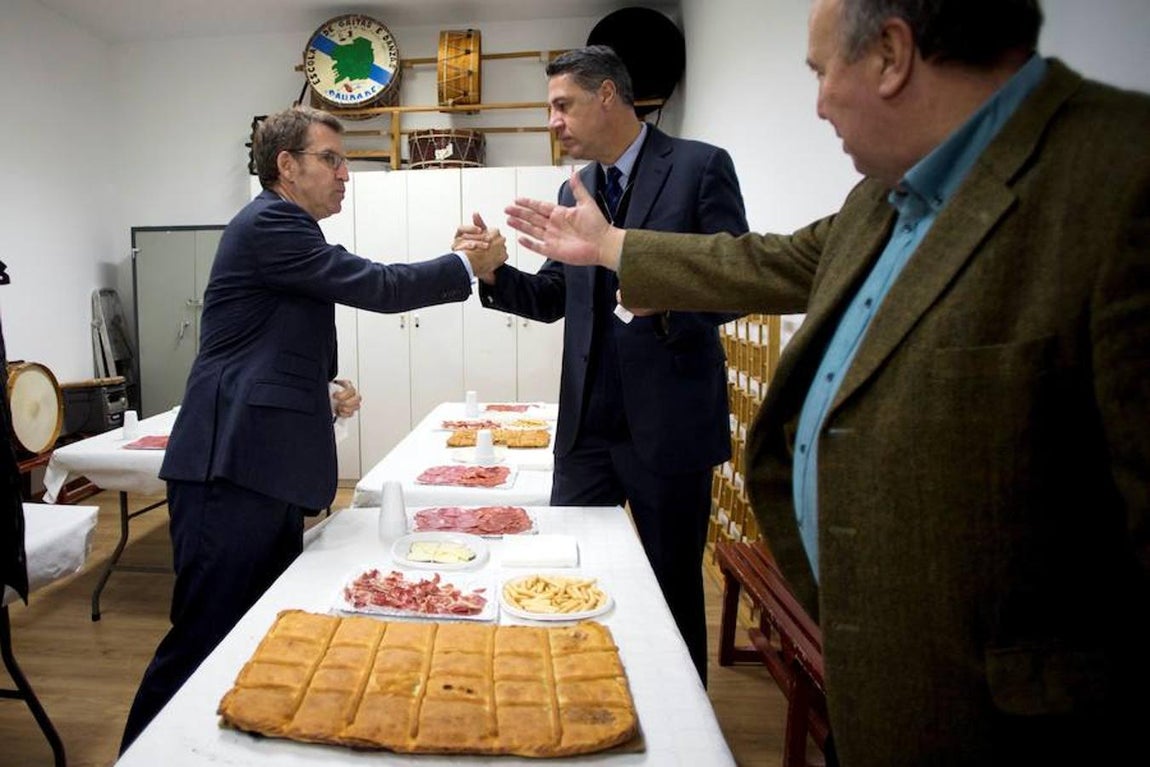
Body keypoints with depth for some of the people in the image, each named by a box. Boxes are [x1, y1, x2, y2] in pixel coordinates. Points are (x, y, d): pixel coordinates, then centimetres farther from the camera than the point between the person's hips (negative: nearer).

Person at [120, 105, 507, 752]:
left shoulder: (286, 230, 23)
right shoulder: (268, 223, -8)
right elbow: (375, 286, -15)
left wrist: (325, 396, 11)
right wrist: (469, 263, -4)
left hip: (270, 471, 10)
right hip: (234, 468, -10)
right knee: (206, 641, -4)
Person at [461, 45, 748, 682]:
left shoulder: (699, 167, -5)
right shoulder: (576, 190, 13)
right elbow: (553, 298, 15)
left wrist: (665, 305, -27)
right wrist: (495, 272, -3)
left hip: (667, 420, -5)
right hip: (588, 418, 5)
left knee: (674, 584, 10)